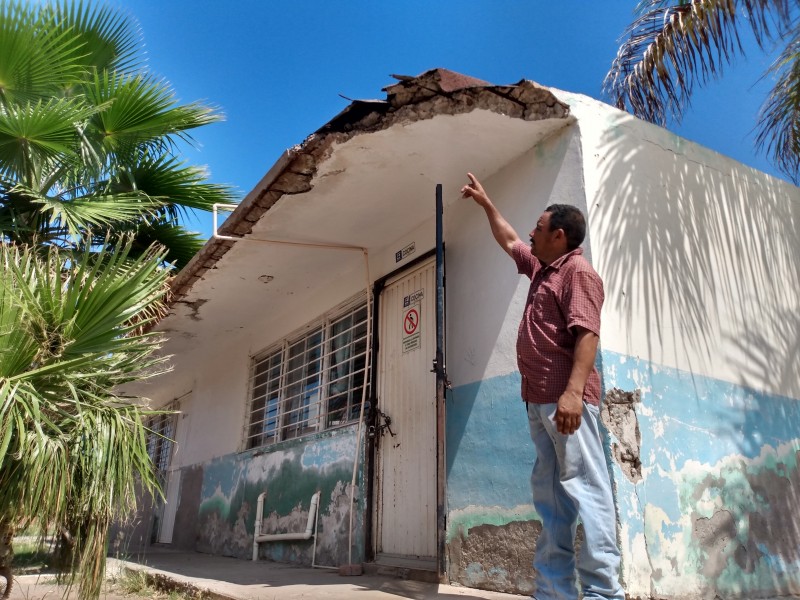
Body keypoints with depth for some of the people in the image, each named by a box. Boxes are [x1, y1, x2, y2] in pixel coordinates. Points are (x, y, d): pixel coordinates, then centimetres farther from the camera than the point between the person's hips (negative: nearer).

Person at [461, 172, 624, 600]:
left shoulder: (578, 271, -4)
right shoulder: (542, 269, 23)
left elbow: (587, 334, -18)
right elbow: (508, 241, 41)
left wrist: (574, 391, -28)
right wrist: (485, 203, 46)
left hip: (566, 398, -9)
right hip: (539, 399, 10)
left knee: (584, 486, -10)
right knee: (549, 494, 6)